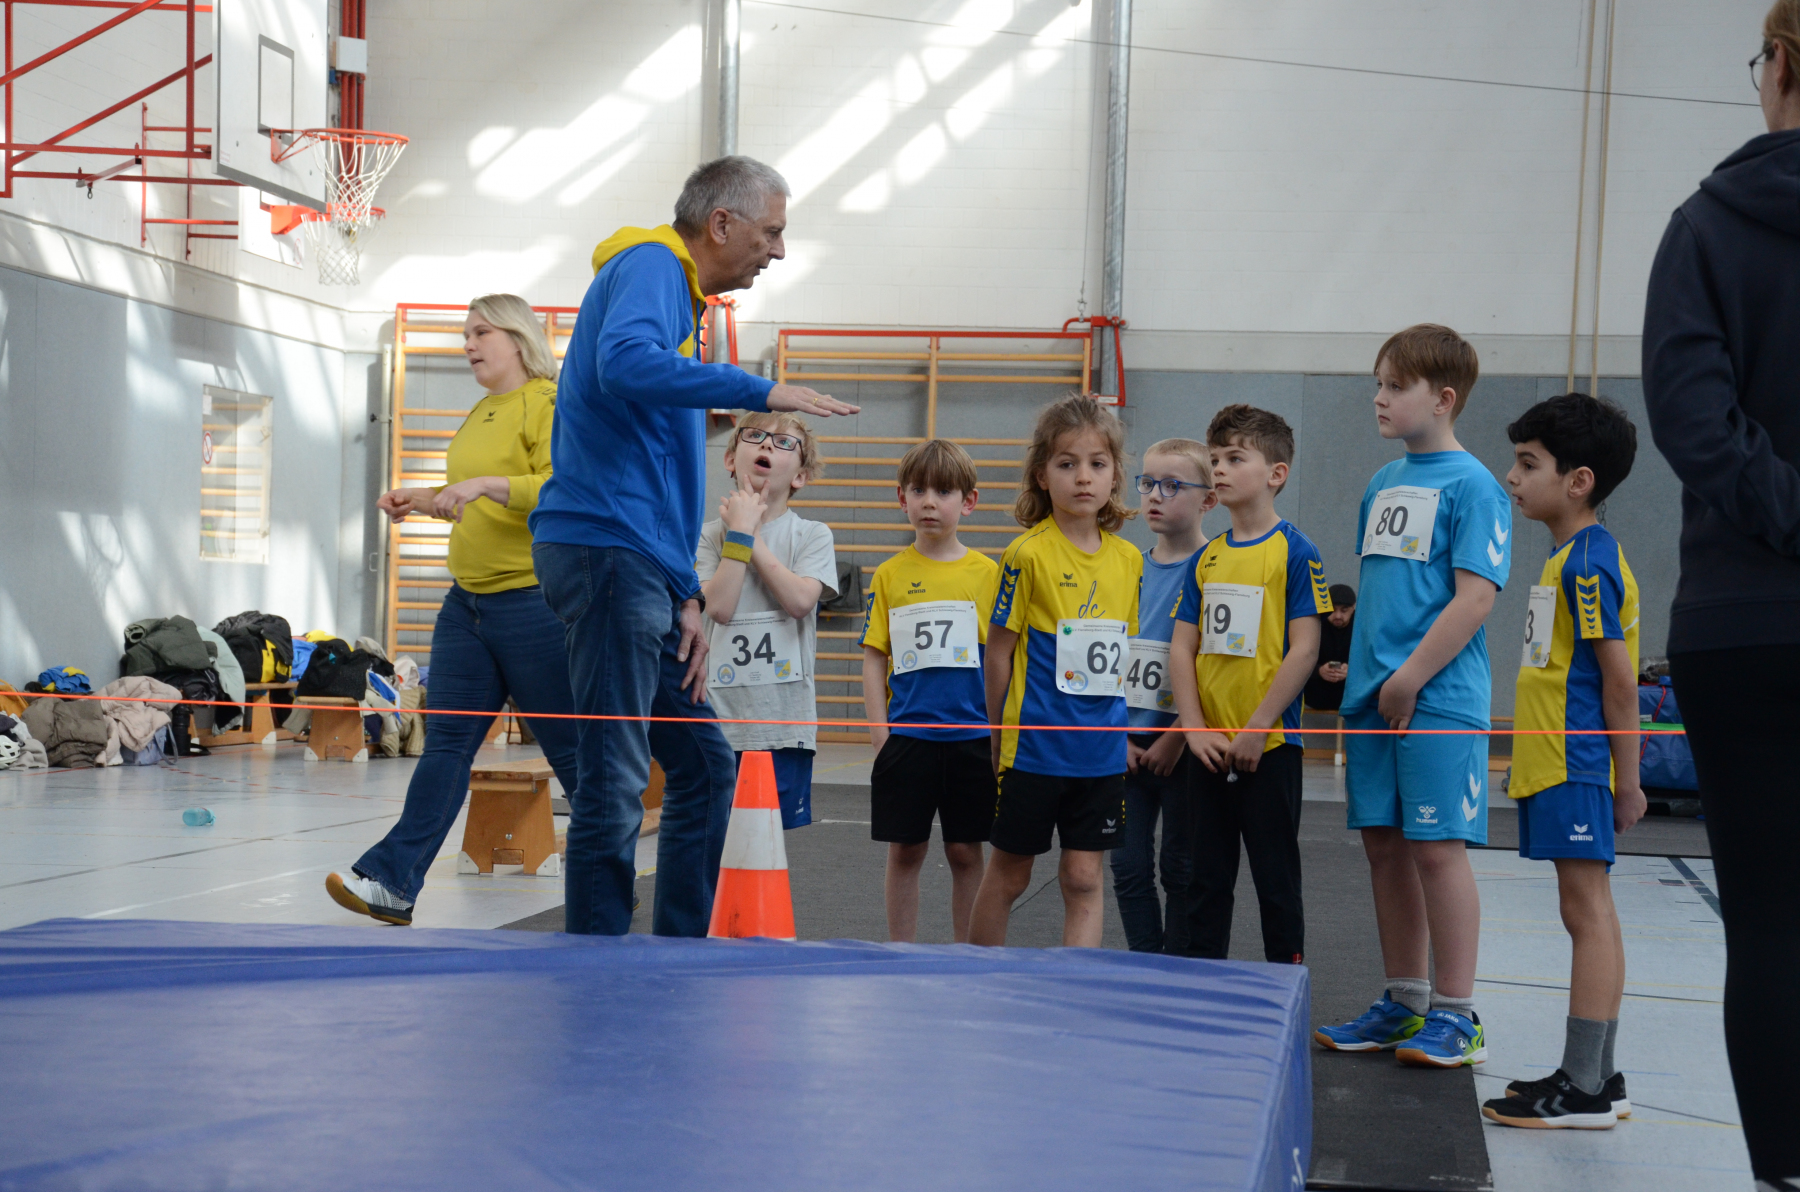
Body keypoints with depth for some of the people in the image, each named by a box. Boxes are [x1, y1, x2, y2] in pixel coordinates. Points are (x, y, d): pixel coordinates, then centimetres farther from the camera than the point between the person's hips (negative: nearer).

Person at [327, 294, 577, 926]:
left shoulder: (548, 405, -9)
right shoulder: (479, 415, 18)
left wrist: (489, 483, -29)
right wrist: (423, 499, 17)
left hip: (534, 602, -8)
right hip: (467, 599, 8)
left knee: (572, 749, 1)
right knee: (446, 742, 5)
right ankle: (392, 882, 3)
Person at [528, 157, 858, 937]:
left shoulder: (680, 297, 25)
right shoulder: (649, 268, -4)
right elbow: (625, 362, -29)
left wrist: (685, 599, 17)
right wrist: (760, 392, -22)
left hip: (644, 563, 10)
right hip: (605, 547, -10)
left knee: (704, 765, 14)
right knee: (614, 783, -10)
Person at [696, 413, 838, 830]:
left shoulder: (813, 536, 5)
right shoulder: (709, 535, 5)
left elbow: (800, 600, -14)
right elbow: (719, 606, -11)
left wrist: (750, 536, -8)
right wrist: (740, 531, -8)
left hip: (785, 719, 0)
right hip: (720, 716, 0)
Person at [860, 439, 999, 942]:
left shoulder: (987, 573, 2)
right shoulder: (889, 575, 4)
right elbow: (874, 658, 5)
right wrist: (879, 730, -2)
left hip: (971, 736, 0)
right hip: (906, 736, 0)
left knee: (966, 851, 6)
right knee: (905, 850, 5)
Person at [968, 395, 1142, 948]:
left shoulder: (1128, 559, 5)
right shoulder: (1028, 554, -10)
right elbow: (998, 650, -6)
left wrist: (1119, 728, 9)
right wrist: (1001, 739, -2)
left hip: (1100, 750, 4)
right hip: (1033, 747, -4)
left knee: (1084, 877, 4)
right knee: (1008, 876, 8)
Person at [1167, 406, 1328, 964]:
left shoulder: (1295, 553, -7)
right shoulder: (1205, 559, 10)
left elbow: (1303, 650, -12)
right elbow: (1182, 647, 8)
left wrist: (1256, 730, -15)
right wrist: (1195, 728, -4)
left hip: (1269, 747, -5)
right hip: (1208, 748, 5)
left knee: (1276, 879, 3)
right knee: (1207, 877, 11)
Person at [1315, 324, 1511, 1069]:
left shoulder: (1471, 485, -9)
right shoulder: (1382, 484, 15)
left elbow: (1475, 596, -15)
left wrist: (1412, 677, -16)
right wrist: (1362, 668, 14)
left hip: (1440, 699, -8)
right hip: (1373, 697, 8)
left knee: (1438, 847, -4)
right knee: (1384, 845, 10)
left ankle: (1456, 1016, 6)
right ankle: (1404, 1004, 21)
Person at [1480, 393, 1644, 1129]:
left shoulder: (1588, 562, -14)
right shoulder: (1568, 558, 16)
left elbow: (1620, 676, -16)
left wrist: (1626, 781, -16)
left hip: (1576, 767, -10)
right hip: (1556, 766, 10)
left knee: (1587, 910, -6)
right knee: (1590, 912, 11)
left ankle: (1583, 1090, -3)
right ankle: (1595, 1079, 18)